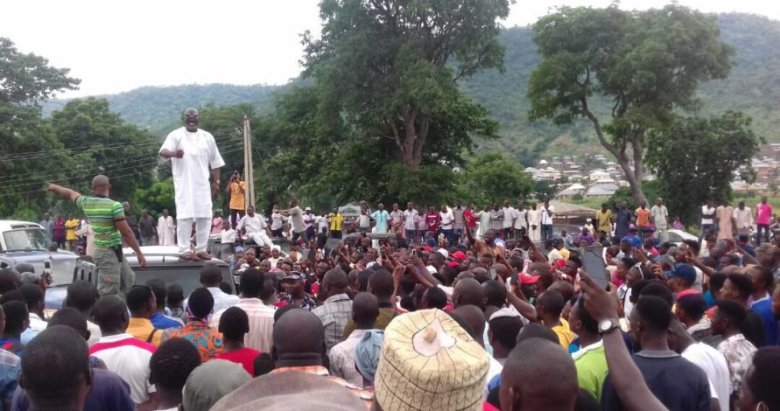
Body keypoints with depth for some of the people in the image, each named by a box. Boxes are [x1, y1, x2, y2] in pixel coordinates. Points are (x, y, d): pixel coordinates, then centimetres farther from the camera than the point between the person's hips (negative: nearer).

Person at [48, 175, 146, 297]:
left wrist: (54, 187, 46)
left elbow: (70, 193, 25)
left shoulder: (86, 202, 4)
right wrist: (139, 253, -9)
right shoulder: (114, 206, -17)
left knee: (128, 279, 20)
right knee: (107, 294, -7)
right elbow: (126, 232, -16)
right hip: (109, 253, -8)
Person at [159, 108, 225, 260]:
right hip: (184, 182, -4)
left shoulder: (207, 137, 13)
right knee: (185, 215, -9)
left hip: (202, 182, 4)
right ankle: (184, 250, -5)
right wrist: (173, 153, -36)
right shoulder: (176, 135, 1)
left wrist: (216, 181, 9)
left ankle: (201, 249, 10)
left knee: (204, 215, 1)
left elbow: (215, 161, 16)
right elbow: (163, 151, -14)